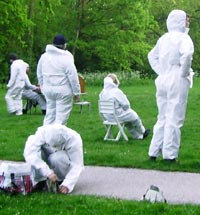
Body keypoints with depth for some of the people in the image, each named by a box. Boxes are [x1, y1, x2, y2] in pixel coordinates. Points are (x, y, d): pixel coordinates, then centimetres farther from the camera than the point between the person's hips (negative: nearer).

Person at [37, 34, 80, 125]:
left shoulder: (44, 56, 7)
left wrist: (43, 87, 26)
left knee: (50, 114, 14)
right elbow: (73, 77, -12)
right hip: (63, 90, -6)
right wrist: (77, 92, -5)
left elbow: (39, 74, 16)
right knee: (61, 117, -2)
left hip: (48, 89, 6)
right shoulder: (66, 58, -13)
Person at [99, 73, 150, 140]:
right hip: (118, 116, -8)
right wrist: (126, 108, 5)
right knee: (134, 116, 20)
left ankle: (138, 136, 40)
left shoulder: (102, 93, -4)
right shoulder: (116, 91, -26)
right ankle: (142, 132, 45)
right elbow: (125, 104, -20)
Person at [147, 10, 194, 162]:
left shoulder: (164, 38, 13)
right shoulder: (183, 38, -10)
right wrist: (184, 72, -15)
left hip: (162, 80, 7)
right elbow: (187, 54, -29)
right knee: (174, 119, -1)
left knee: (162, 118, 15)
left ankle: (154, 152, 17)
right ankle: (169, 154, 2)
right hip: (177, 82, -7)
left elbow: (152, 55, 24)